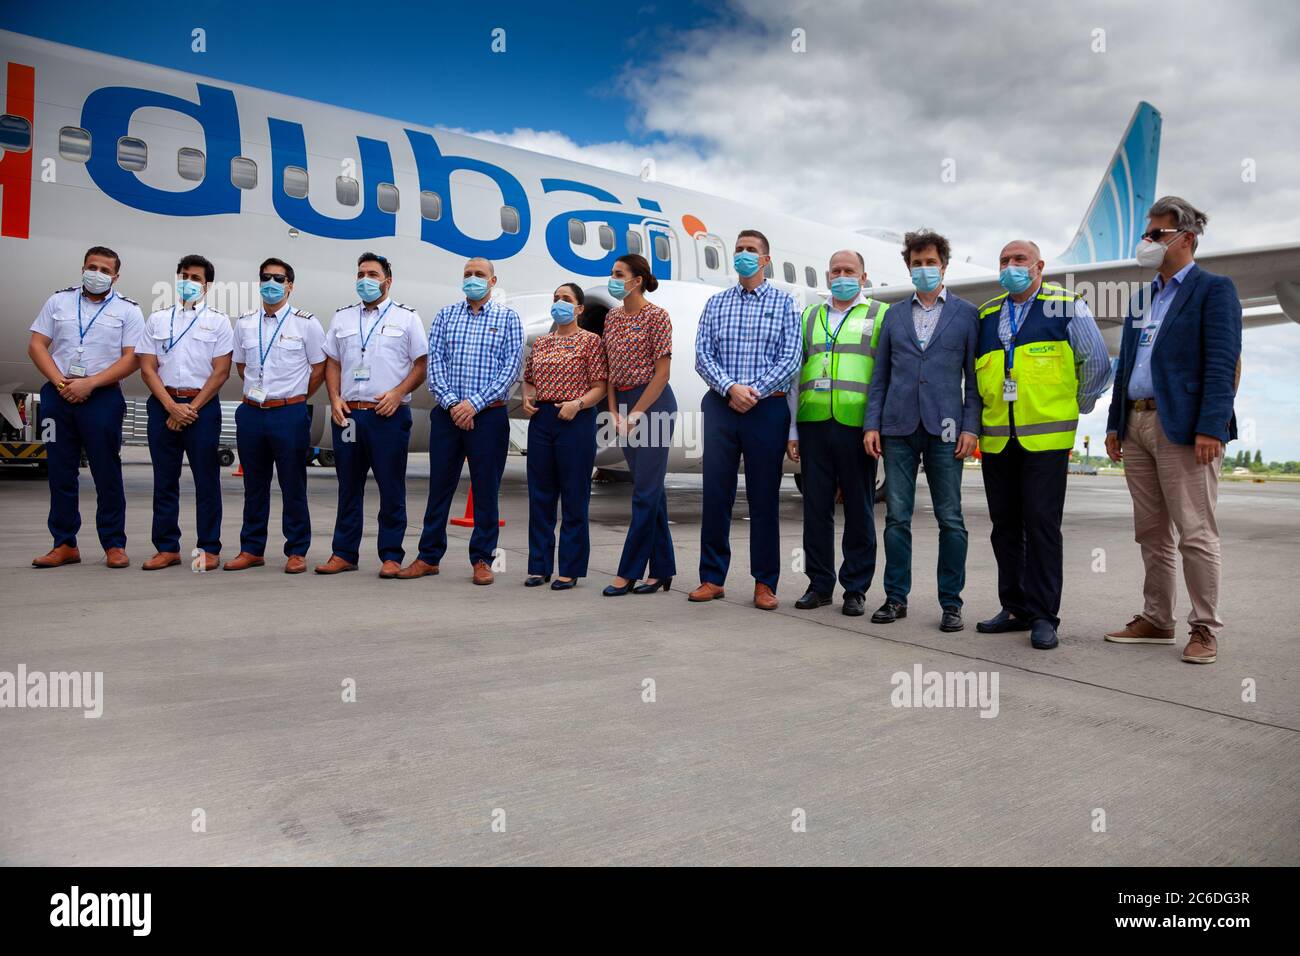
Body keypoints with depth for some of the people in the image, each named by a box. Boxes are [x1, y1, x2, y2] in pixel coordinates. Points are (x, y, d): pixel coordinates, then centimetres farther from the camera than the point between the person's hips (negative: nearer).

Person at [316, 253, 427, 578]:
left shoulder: (406, 317, 5)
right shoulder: (342, 318, 16)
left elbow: (422, 364, 1)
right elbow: (332, 363, 17)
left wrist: (397, 393, -12)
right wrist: (335, 399, 2)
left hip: (389, 415, -4)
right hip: (348, 414, 4)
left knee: (391, 488, -1)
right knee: (348, 487, 9)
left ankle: (391, 556, 6)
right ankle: (344, 553, 17)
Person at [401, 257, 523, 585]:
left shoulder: (507, 317, 5)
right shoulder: (445, 315, 12)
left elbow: (511, 367, -4)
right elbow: (434, 361, 4)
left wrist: (475, 404, -12)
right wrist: (451, 403, -10)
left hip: (488, 415, -2)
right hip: (447, 413, 2)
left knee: (486, 489, 2)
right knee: (439, 486, 6)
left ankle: (482, 560, 11)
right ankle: (429, 556, 15)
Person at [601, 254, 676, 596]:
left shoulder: (656, 316, -8)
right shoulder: (612, 317, 12)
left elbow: (662, 372, -12)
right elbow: (611, 369, 13)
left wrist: (635, 415, -13)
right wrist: (614, 412, 1)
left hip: (653, 403, -7)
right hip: (623, 404, 7)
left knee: (645, 491, -4)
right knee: (651, 489, 10)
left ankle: (629, 571, 1)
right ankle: (662, 570, 17)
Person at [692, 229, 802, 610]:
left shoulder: (783, 302, 7)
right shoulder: (716, 304, 13)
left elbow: (790, 357, -2)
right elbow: (702, 355, 3)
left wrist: (755, 391, -13)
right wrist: (730, 388, -13)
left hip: (767, 407, -2)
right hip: (720, 406, 2)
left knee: (764, 497, 2)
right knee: (715, 493, 3)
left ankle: (765, 582, 10)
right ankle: (712, 577, 12)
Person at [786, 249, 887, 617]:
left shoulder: (880, 315, 7)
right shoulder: (809, 317, 18)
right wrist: (792, 430, 10)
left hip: (857, 426, -3)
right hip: (814, 424, 3)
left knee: (859, 510, 3)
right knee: (816, 507, 6)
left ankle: (856, 589, 13)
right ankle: (819, 584, 17)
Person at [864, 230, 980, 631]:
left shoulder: (965, 313, 7)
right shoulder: (894, 314, 14)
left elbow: (974, 376, 4)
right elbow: (880, 375, 12)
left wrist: (970, 427, -6)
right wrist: (872, 424, 3)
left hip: (944, 428, -2)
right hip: (898, 427, 2)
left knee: (950, 519, 0)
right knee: (897, 517, 3)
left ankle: (951, 603, 9)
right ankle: (896, 597, 12)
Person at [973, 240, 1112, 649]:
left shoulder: (1067, 306, 0)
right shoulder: (986, 314, 14)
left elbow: (1097, 363, 2)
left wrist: (1077, 407, 7)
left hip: (1046, 438, -5)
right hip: (996, 439, 5)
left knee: (1041, 525, -6)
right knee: (1005, 526, 9)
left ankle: (1043, 615, 3)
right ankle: (1015, 608, 19)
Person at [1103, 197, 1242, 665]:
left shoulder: (1214, 290, -2)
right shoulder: (1141, 298, 19)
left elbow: (1222, 364, -11)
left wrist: (1210, 428, -20)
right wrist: (1115, 424, 15)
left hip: (1183, 428, -7)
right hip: (1137, 425, 7)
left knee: (1196, 533, -4)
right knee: (1151, 533, 11)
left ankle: (1205, 630, 5)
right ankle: (1155, 620, 19)